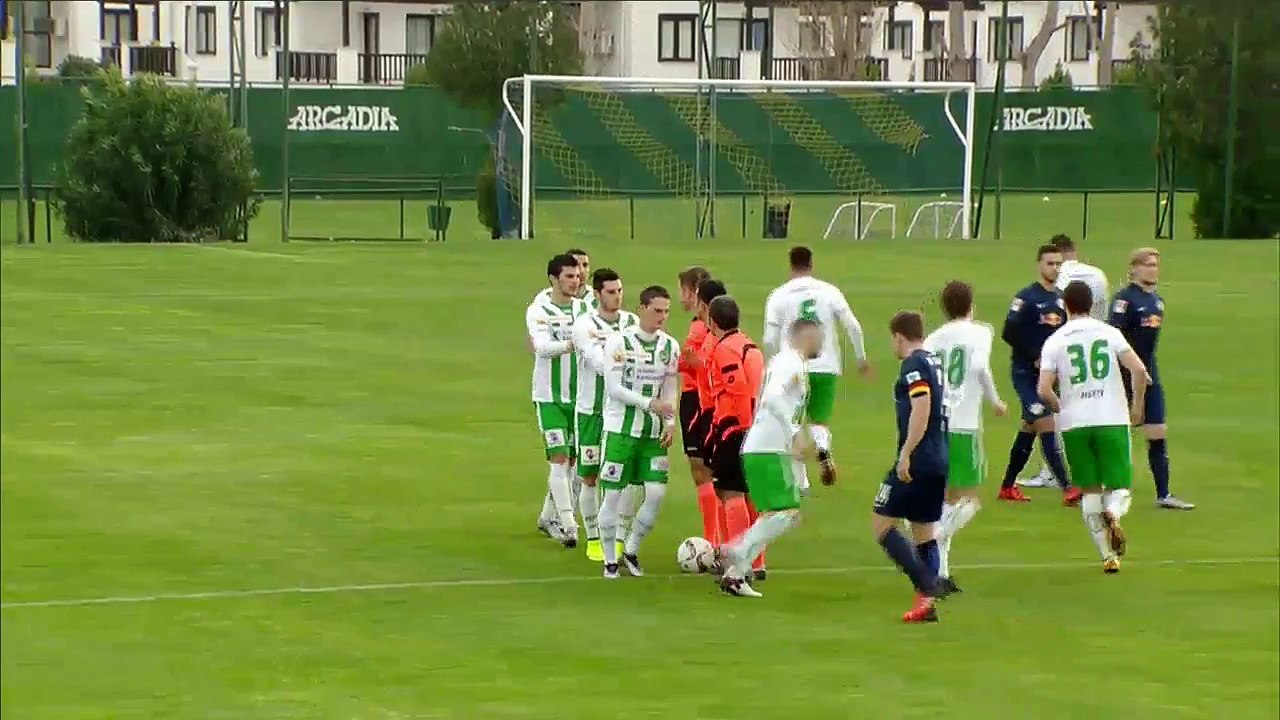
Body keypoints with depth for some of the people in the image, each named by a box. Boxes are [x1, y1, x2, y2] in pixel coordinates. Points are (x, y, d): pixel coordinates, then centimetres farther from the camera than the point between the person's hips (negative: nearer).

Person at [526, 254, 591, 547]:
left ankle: (548, 516, 26)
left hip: (578, 394, 5)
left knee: (571, 459, 10)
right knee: (559, 457, -10)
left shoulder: (584, 308, 6)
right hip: (549, 395, -5)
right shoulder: (538, 310, -8)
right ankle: (567, 524, -12)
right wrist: (571, 344, -39)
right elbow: (542, 347, -22)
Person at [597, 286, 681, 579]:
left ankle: (632, 551, 15)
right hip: (621, 428, -4)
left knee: (656, 492, -6)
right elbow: (614, 389, -12)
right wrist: (650, 404, -20)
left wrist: (671, 422, 0)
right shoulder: (619, 342, -9)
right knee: (613, 493, -3)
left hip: (654, 431, 4)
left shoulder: (671, 346, 6)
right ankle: (610, 560, 11)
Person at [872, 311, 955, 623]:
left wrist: (905, 454, -23)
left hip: (916, 463, -9)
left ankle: (928, 585, -14)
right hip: (939, 462, 9)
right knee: (924, 530, 13)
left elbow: (921, 409, -23)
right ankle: (926, 602, 10)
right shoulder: (935, 363, 15)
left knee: (882, 525, -3)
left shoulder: (913, 364, -11)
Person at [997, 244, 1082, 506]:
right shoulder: (1026, 297, -11)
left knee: (1028, 429, 13)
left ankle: (1008, 486, 24)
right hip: (1026, 372, -8)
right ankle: (1067, 488, -21)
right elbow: (1009, 334, -15)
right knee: (1046, 424, -15)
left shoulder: (1061, 299, 12)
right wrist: (1036, 357, -18)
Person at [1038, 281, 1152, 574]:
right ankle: (1113, 514, -29)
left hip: (1075, 424, 1)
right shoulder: (1109, 333, 2)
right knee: (1119, 486, 6)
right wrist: (1137, 406, 7)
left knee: (1090, 491, 12)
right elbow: (1139, 370, -8)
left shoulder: (1055, 341, 1)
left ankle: (1108, 555, 10)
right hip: (1112, 420, -1)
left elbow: (1044, 390, -6)